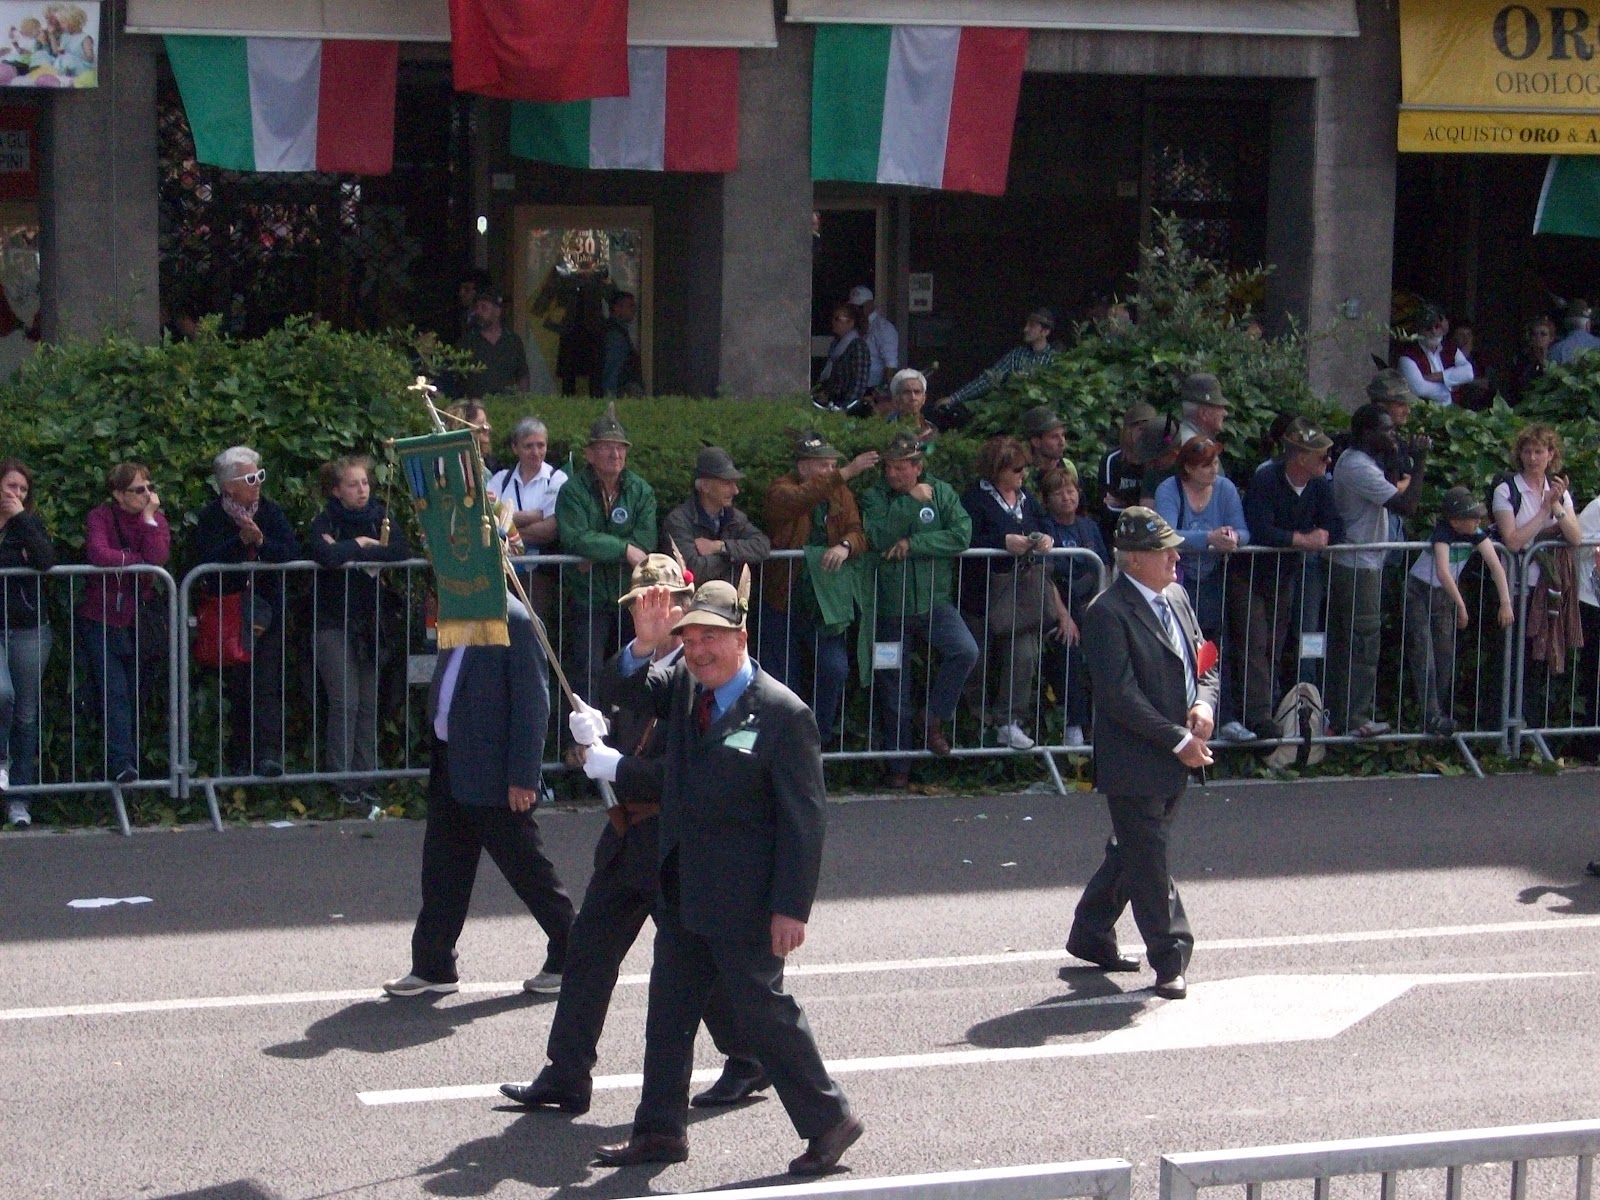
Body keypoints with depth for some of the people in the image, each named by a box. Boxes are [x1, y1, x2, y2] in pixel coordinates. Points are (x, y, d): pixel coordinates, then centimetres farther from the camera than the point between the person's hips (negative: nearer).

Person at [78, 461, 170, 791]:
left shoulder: (156, 518, 5)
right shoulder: (100, 517, -5)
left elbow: (157, 559, -13)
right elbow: (99, 554, -24)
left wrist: (149, 517, -15)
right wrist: (139, 561, -13)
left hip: (140, 623, 3)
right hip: (101, 621, -3)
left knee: (134, 696, 5)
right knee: (114, 693, -11)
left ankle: (129, 759, 12)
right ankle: (122, 763, -16)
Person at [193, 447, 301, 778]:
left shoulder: (270, 512, 6)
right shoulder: (210, 518, 0)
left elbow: (292, 553, -6)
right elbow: (208, 561, -15)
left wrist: (260, 542, -21)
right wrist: (241, 540, -24)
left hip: (268, 611, 1)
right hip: (229, 612, -1)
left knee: (266, 685, -9)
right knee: (236, 687, 3)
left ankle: (267, 753, -17)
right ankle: (240, 759, 10)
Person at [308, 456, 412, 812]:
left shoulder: (380, 517, 7)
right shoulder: (324, 522, -3)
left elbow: (403, 552, -11)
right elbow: (326, 556, -25)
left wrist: (351, 554, -14)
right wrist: (362, 544, -11)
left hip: (371, 621, 3)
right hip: (334, 624, -3)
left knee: (369, 705, 1)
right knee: (345, 703, -10)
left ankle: (366, 785, 5)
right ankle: (343, 785, -6)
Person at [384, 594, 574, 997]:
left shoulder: (515, 623, -16)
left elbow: (533, 704, -17)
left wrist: (522, 777, -18)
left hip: (493, 773, -8)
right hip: (451, 764, 8)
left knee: (526, 869, 3)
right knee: (441, 869, 12)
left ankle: (568, 959, 17)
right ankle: (433, 966, 21)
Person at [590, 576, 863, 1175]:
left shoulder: (783, 713, -17)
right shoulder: (683, 685, 4)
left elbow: (804, 817, -16)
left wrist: (791, 906, -19)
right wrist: (644, 645, -16)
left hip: (743, 899, -7)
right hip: (682, 890, 7)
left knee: (762, 1008, 0)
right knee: (668, 1010, 13)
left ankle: (829, 1121, 14)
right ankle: (660, 1129, 25)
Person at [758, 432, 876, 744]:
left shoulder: (840, 493, 7)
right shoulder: (781, 489, -7)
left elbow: (858, 531, -5)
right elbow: (801, 498, -30)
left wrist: (845, 545, -29)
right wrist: (847, 473, -38)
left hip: (824, 600, 3)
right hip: (783, 603, -2)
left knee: (835, 668, -12)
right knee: (782, 679, 4)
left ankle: (820, 737, 4)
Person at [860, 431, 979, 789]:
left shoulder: (942, 493, 3)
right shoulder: (874, 497, 0)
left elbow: (961, 535, -12)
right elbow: (879, 537, -18)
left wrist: (913, 543, -17)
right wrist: (913, 502, -17)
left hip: (934, 602, 0)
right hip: (891, 607, 0)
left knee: (965, 651, -26)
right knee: (896, 691, 6)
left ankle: (935, 719, -5)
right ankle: (899, 766, 20)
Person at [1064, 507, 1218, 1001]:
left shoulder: (1176, 597, 11)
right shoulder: (1108, 613, -16)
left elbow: (1203, 661, 19)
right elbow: (1121, 696, -21)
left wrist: (1204, 703, -3)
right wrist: (1178, 740, -19)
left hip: (1175, 758, 9)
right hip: (1134, 760, -9)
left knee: (1134, 853, 18)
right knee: (1148, 858, -2)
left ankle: (1091, 936, 32)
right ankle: (1170, 959, 6)